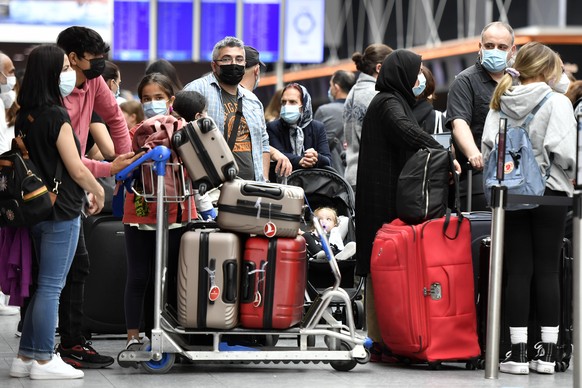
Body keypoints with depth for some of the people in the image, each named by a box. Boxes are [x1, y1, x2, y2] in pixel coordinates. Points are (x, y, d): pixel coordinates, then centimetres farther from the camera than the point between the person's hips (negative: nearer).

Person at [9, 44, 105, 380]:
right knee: (51, 287, -2)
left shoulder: (26, 115, 8)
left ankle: (26, 357, 18)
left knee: (42, 285, 15)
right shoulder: (57, 116, -16)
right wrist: (98, 191, 1)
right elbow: (76, 169, -16)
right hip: (61, 212, -8)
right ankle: (44, 361, 2)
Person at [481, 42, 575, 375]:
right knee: (548, 270, 4)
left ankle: (518, 351, 1)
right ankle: (548, 353, 5)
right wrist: (571, 173, 2)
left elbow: (487, 148, 0)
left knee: (518, 270, 4)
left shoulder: (501, 104, 5)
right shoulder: (557, 102, -8)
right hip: (551, 193, -3)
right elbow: (564, 151, -17)